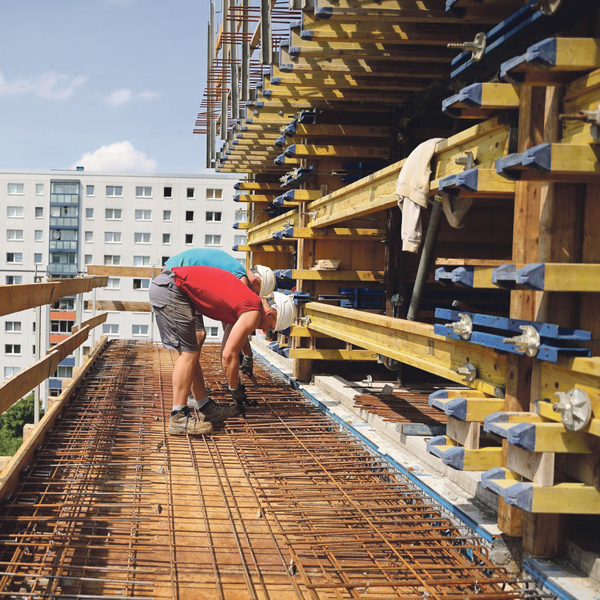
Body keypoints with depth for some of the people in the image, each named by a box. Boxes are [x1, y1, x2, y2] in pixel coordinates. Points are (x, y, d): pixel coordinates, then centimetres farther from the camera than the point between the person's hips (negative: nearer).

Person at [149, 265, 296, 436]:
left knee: (190, 352, 13)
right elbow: (229, 355, -9)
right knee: (188, 353, -9)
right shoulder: (253, 314, -9)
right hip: (170, 288, -10)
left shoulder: (245, 301, 19)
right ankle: (178, 418, -8)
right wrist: (236, 390, 3)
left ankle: (206, 409, 19)